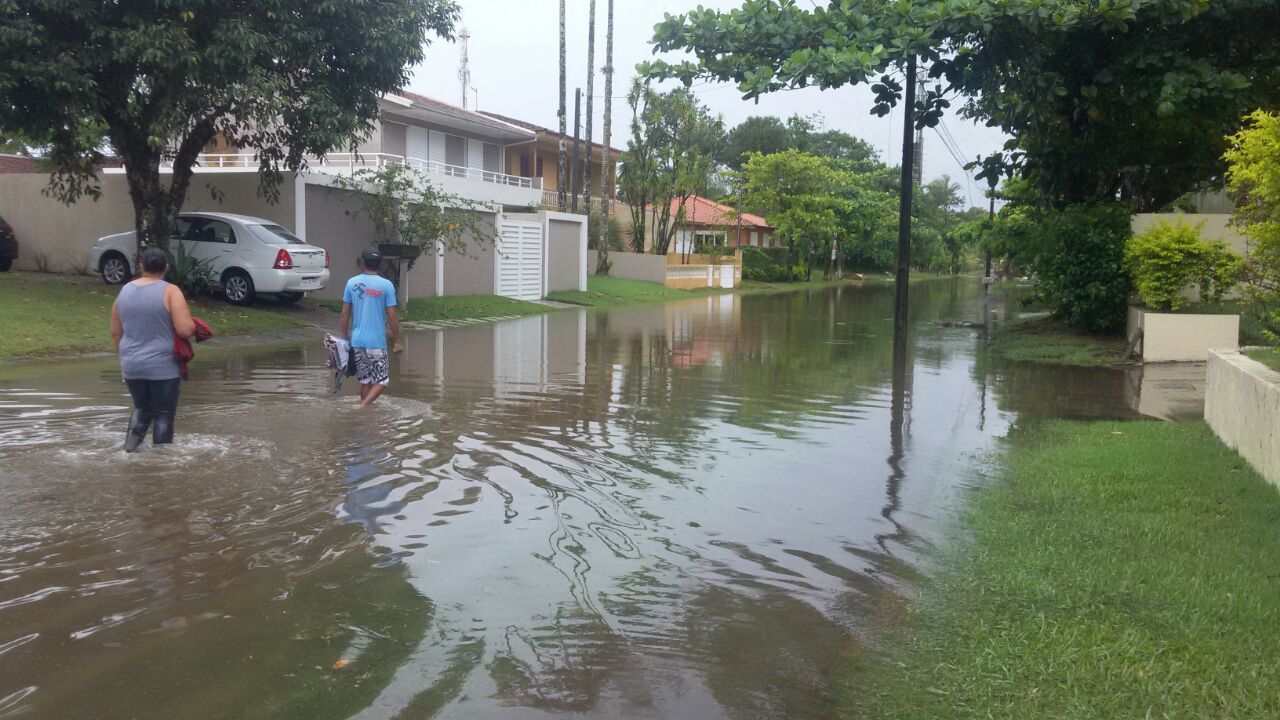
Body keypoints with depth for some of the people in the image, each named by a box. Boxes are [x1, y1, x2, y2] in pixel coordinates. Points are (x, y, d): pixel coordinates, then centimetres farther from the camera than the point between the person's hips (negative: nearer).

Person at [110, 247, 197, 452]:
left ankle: (129, 449, 9)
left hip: (131, 366, 5)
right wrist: (192, 326, 2)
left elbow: (116, 332, 12)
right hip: (163, 366, -5)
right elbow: (186, 330, -20)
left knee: (142, 409, 23)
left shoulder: (125, 291, 6)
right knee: (164, 415, 5)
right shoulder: (170, 291, -12)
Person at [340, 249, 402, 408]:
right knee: (382, 380, 4)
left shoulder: (352, 282, 3)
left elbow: (345, 313, 5)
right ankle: (363, 406, -15)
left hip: (357, 340, 4)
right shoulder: (386, 285, -6)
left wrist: (345, 336, 16)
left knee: (364, 380, 15)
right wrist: (397, 341, 1)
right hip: (377, 341, -4)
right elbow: (392, 316, -7)